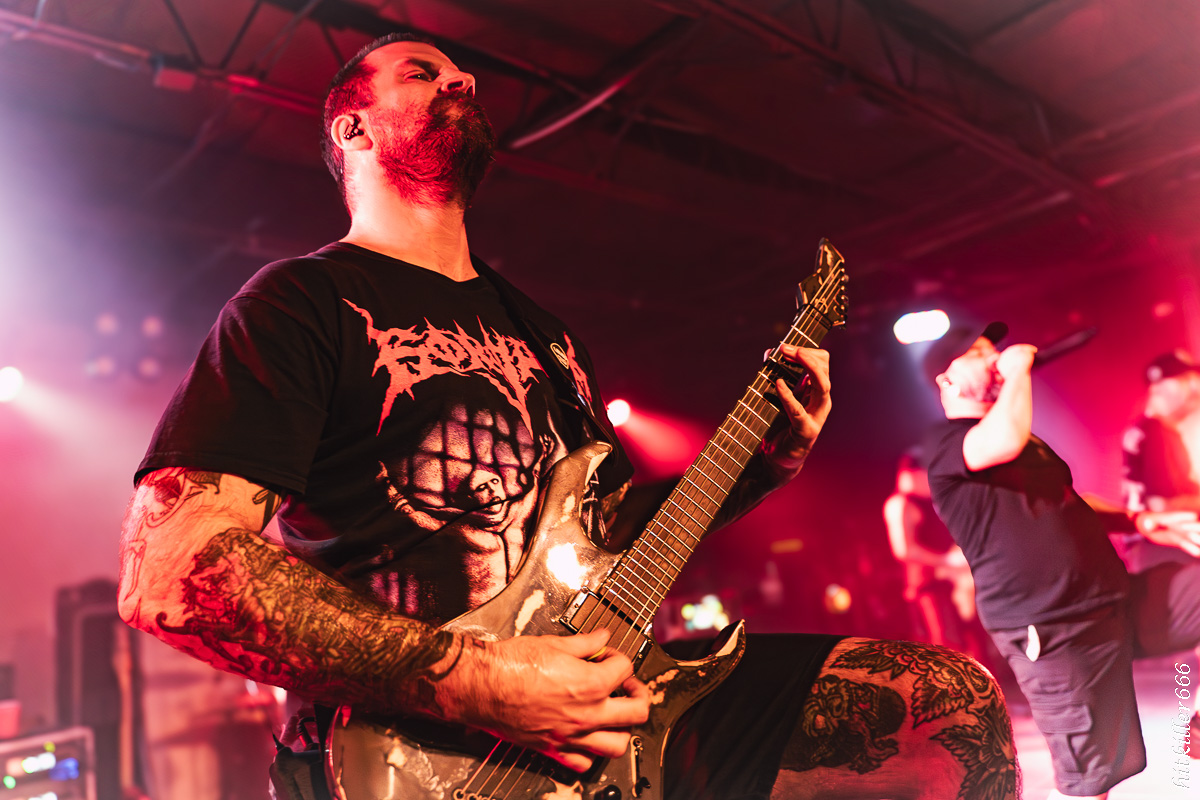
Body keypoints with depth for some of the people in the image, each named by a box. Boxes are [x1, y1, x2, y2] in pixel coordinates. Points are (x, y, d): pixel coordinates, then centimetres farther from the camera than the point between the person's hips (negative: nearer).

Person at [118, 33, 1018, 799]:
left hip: (600, 695, 7)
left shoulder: (540, 328, 19)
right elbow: (166, 568, -15)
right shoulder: (303, 303, -3)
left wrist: (762, 463, 7)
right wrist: (471, 682, -23)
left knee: (955, 700, -1)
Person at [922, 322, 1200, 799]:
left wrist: (1137, 520, 14)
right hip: (1054, 632, -8)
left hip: (1110, 600, 8)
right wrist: (1018, 370, -16)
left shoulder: (1020, 433, 20)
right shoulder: (945, 443, -10)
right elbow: (1005, 443, -33)